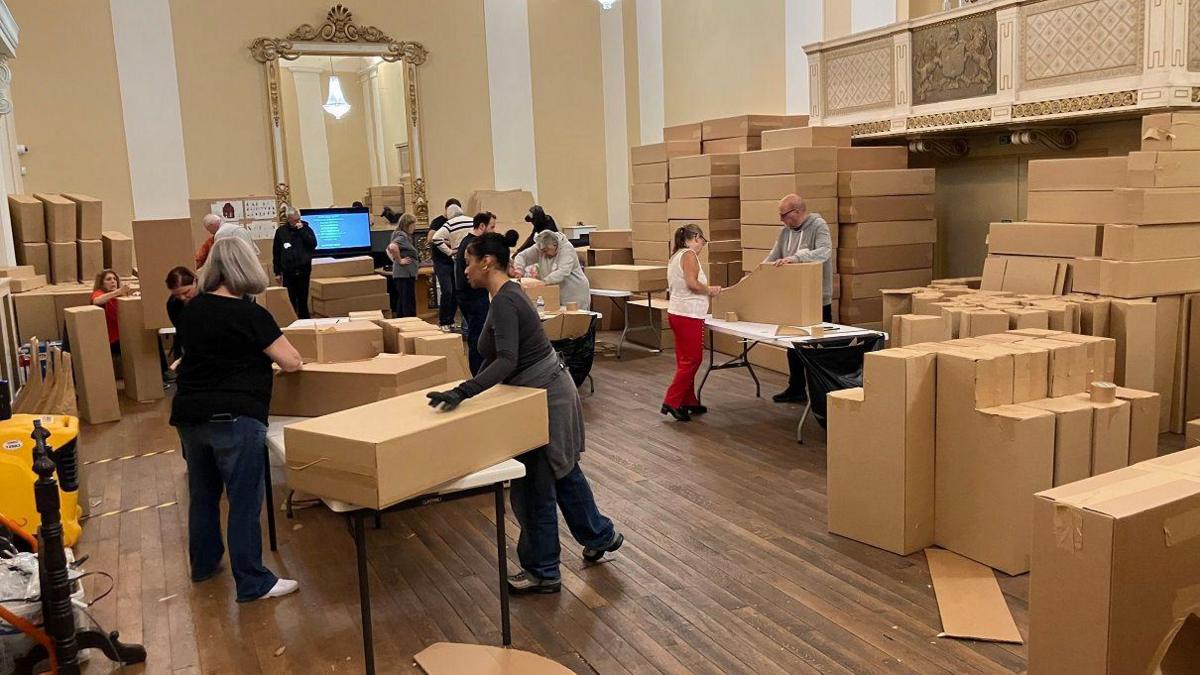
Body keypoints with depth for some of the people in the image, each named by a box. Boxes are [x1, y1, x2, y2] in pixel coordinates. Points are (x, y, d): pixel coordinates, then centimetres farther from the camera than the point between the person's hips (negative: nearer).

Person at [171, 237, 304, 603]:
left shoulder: (191, 309, 8)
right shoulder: (250, 315, -12)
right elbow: (291, 362, -10)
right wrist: (268, 348, 11)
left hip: (190, 415, 7)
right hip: (233, 419, -7)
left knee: (202, 492, 21)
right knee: (245, 500, 0)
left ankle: (203, 563, 38)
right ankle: (253, 583, 7)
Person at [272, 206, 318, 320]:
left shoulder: (306, 229, 4)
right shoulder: (281, 231, 3)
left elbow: (313, 244, -12)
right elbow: (276, 253, 6)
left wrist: (302, 230, -15)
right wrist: (277, 272, 4)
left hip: (303, 271, 0)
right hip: (288, 272, 0)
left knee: (303, 300, 6)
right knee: (290, 300, 0)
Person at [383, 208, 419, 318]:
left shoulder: (401, 235, 17)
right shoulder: (402, 236, -12)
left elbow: (388, 249, 29)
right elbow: (392, 247, -32)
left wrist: (394, 260, 17)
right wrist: (399, 260, -20)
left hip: (400, 274, 10)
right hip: (405, 274, -10)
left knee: (401, 304, 15)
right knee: (409, 304, -8)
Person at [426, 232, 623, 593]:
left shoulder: (504, 301, -23)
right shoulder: (507, 294, 8)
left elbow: (507, 361, -35)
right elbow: (497, 355, 18)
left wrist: (462, 391, -42)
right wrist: (472, 389, 24)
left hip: (543, 397, -10)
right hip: (549, 389, 10)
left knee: (534, 485, 3)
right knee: (562, 471, 24)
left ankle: (542, 572, 18)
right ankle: (600, 535, 42)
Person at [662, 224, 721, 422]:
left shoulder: (676, 256, 19)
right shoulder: (689, 254, -10)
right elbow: (692, 283, -21)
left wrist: (706, 290, 14)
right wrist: (709, 290, -5)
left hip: (676, 313, 10)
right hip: (689, 315, -10)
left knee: (686, 361, 15)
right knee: (692, 360, -4)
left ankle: (688, 401, 22)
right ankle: (671, 402, -4)